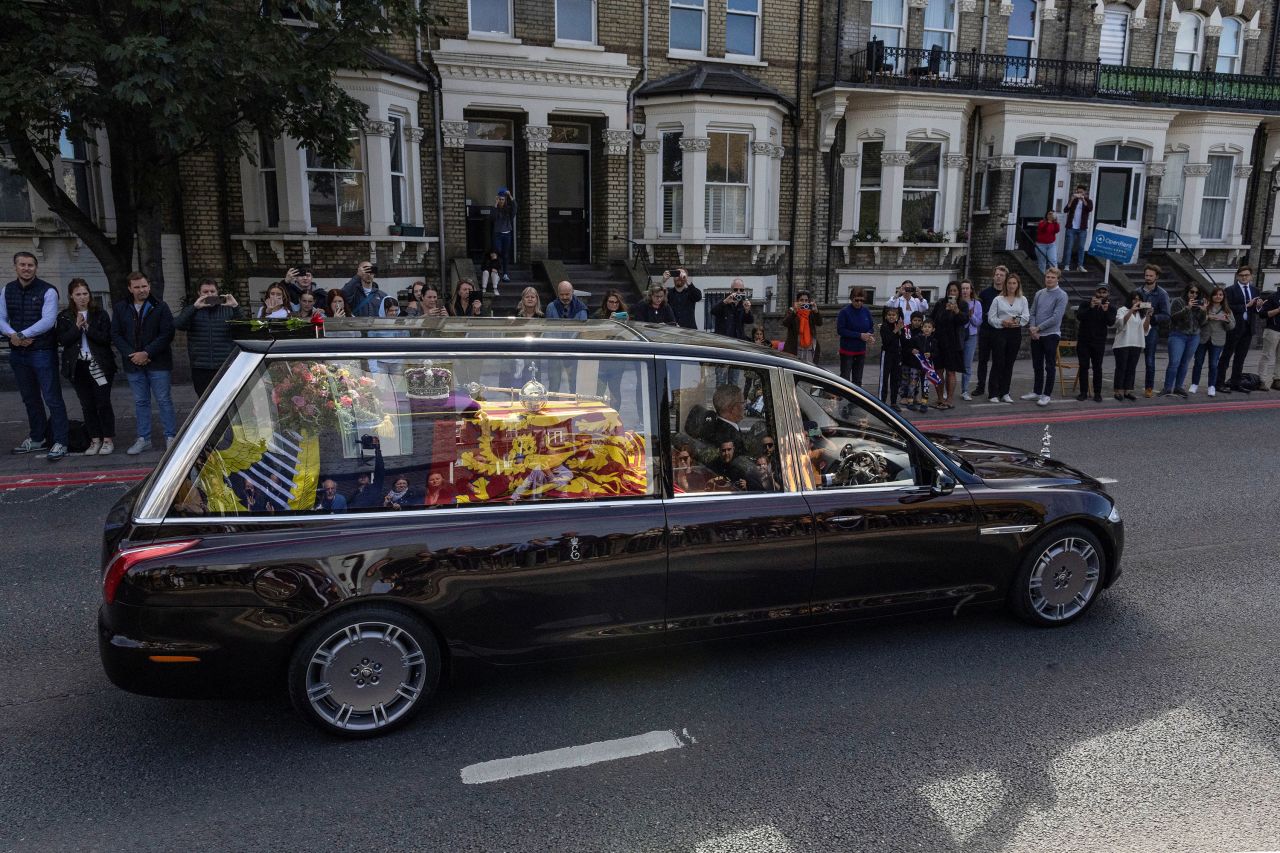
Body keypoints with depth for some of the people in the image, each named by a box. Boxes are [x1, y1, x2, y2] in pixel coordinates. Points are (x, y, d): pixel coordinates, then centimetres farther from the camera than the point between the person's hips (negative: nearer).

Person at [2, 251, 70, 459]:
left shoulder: (48, 291, -8)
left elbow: (48, 321, -17)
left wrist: (21, 335, -19)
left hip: (42, 352, -6)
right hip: (18, 353, 6)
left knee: (52, 398, -5)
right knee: (30, 398, 16)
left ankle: (60, 442, -1)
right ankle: (37, 438, 29)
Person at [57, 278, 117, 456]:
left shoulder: (100, 314, 2)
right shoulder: (64, 317, 6)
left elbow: (106, 338, -7)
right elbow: (62, 340, -5)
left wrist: (88, 327, -18)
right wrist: (77, 327, -17)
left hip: (99, 365, -2)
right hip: (78, 367, 2)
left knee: (103, 403, -1)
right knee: (87, 405, 7)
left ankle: (108, 439, 8)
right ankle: (95, 440, 14)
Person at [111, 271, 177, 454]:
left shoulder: (160, 308, -2)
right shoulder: (121, 309, 8)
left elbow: (167, 334, -9)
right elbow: (115, 335, 6)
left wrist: (147, 353, -15)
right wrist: (131, 354, -9)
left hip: (158, 363, -4)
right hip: (134, 364, 4)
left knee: (164, 400, 0)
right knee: (140, 402, 10)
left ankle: (171, 437, 7)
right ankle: (143, 439, 17)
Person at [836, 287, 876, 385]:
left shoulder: (866, 311, 1)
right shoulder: (844, 312, -13)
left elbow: (871, 327, 10)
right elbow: (840, 330, -17)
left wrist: (868, 335, -14)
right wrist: (859, 335, -22)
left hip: (861, 350, 5)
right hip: (847, 350, -5)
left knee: (858, 379, 14)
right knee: (845, 377, -3)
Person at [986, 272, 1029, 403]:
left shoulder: (1022, 300, 10)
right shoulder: (998, 299, 4)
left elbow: (1026, 316, 0)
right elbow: (991, 318, -3)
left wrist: (1017, 321, -18)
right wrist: (1003, 322, -18)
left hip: (1015, 333, 3)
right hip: (1000, 332, -3)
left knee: (1009, 364, 7)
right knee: (997, 363, -4)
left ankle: (1005, 393, 14)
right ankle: (994, 394, 0)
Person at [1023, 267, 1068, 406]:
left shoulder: (1061, 295, -8)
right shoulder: (1039, 293, 9)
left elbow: (1056, 318, -16)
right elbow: (1032, 313, 9)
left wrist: (1038, 328, -13)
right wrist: (1032, 328, -8)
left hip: (1051, 335, -5)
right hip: (1036, 335, 5)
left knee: (1050, 366, 1)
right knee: (1037, 365, 13)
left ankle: (1047, 395, 7)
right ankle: (1036, 391, 23)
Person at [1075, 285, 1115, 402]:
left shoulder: (1110, 308, 3)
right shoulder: (1085, 304, 1)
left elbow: (1111, 323, -13)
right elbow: (1079, 316, -15)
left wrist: (1106, 311, -29)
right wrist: (1091, 307, -28)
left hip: (1099, 343, 0)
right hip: (1083, 341, 0)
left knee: (1097, 368, 2)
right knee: (1083, 366, 1)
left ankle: (1097, 393, 7)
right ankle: (1083, 392, 8)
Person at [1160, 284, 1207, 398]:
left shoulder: (1199, 304, 10)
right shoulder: (1177, 302, -1)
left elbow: (1202, 324, 6)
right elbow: (1173, 317, -13)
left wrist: (1203, 311, -10)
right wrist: (1187, 308, -22)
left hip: (1194, 337, 5)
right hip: (1178, 336, -4)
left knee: (1185, 364, 7)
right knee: (1174, 363, -11)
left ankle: (1178, 387, 14)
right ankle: (1167, 388, -8)